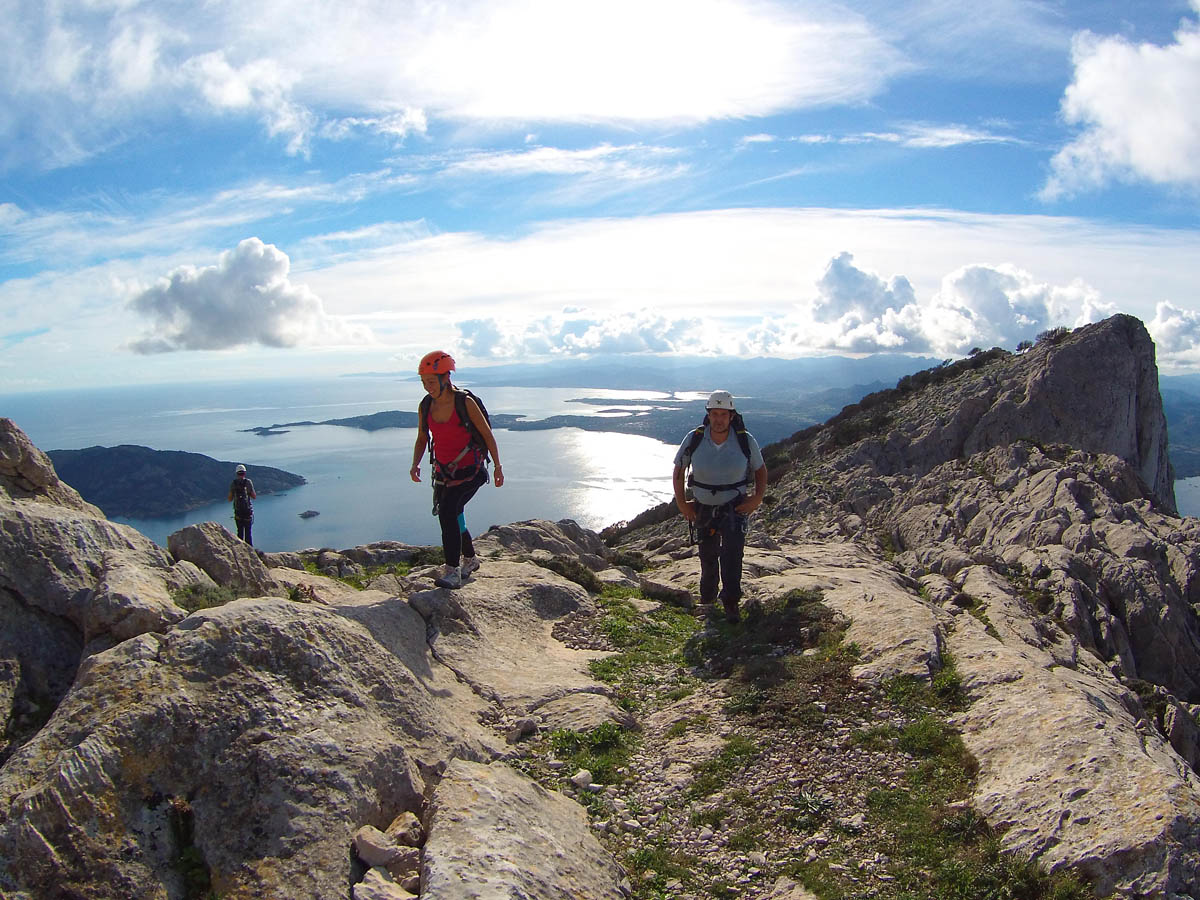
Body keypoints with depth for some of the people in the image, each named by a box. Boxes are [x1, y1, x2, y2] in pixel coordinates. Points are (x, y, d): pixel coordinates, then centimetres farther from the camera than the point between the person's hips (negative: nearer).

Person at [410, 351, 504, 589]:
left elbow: (487, 434, -7)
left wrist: (498, 466, -3)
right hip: (443, 471, 6)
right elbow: (422, 439, 9)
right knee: (452, 520, 16)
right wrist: (415, 464, -9)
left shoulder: (465, 402, -17)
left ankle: (452, 571, -22)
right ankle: (470, 560, 42)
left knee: (448, 510, -26)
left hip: (470, 471, -6)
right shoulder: (426, 406, -3)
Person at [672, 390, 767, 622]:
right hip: (703, 507, 2)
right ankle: (707, 598, 38)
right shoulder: (694, 439, -11)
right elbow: (678, 470, 2)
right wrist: (682, 504, -2)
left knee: (732, 549, -20)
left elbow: (760, 469, 4)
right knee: (708, 555, 14)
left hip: (735, 506, -2)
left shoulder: (745, 440, -12)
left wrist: (757, 499, -9)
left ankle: (730, 603, -7)